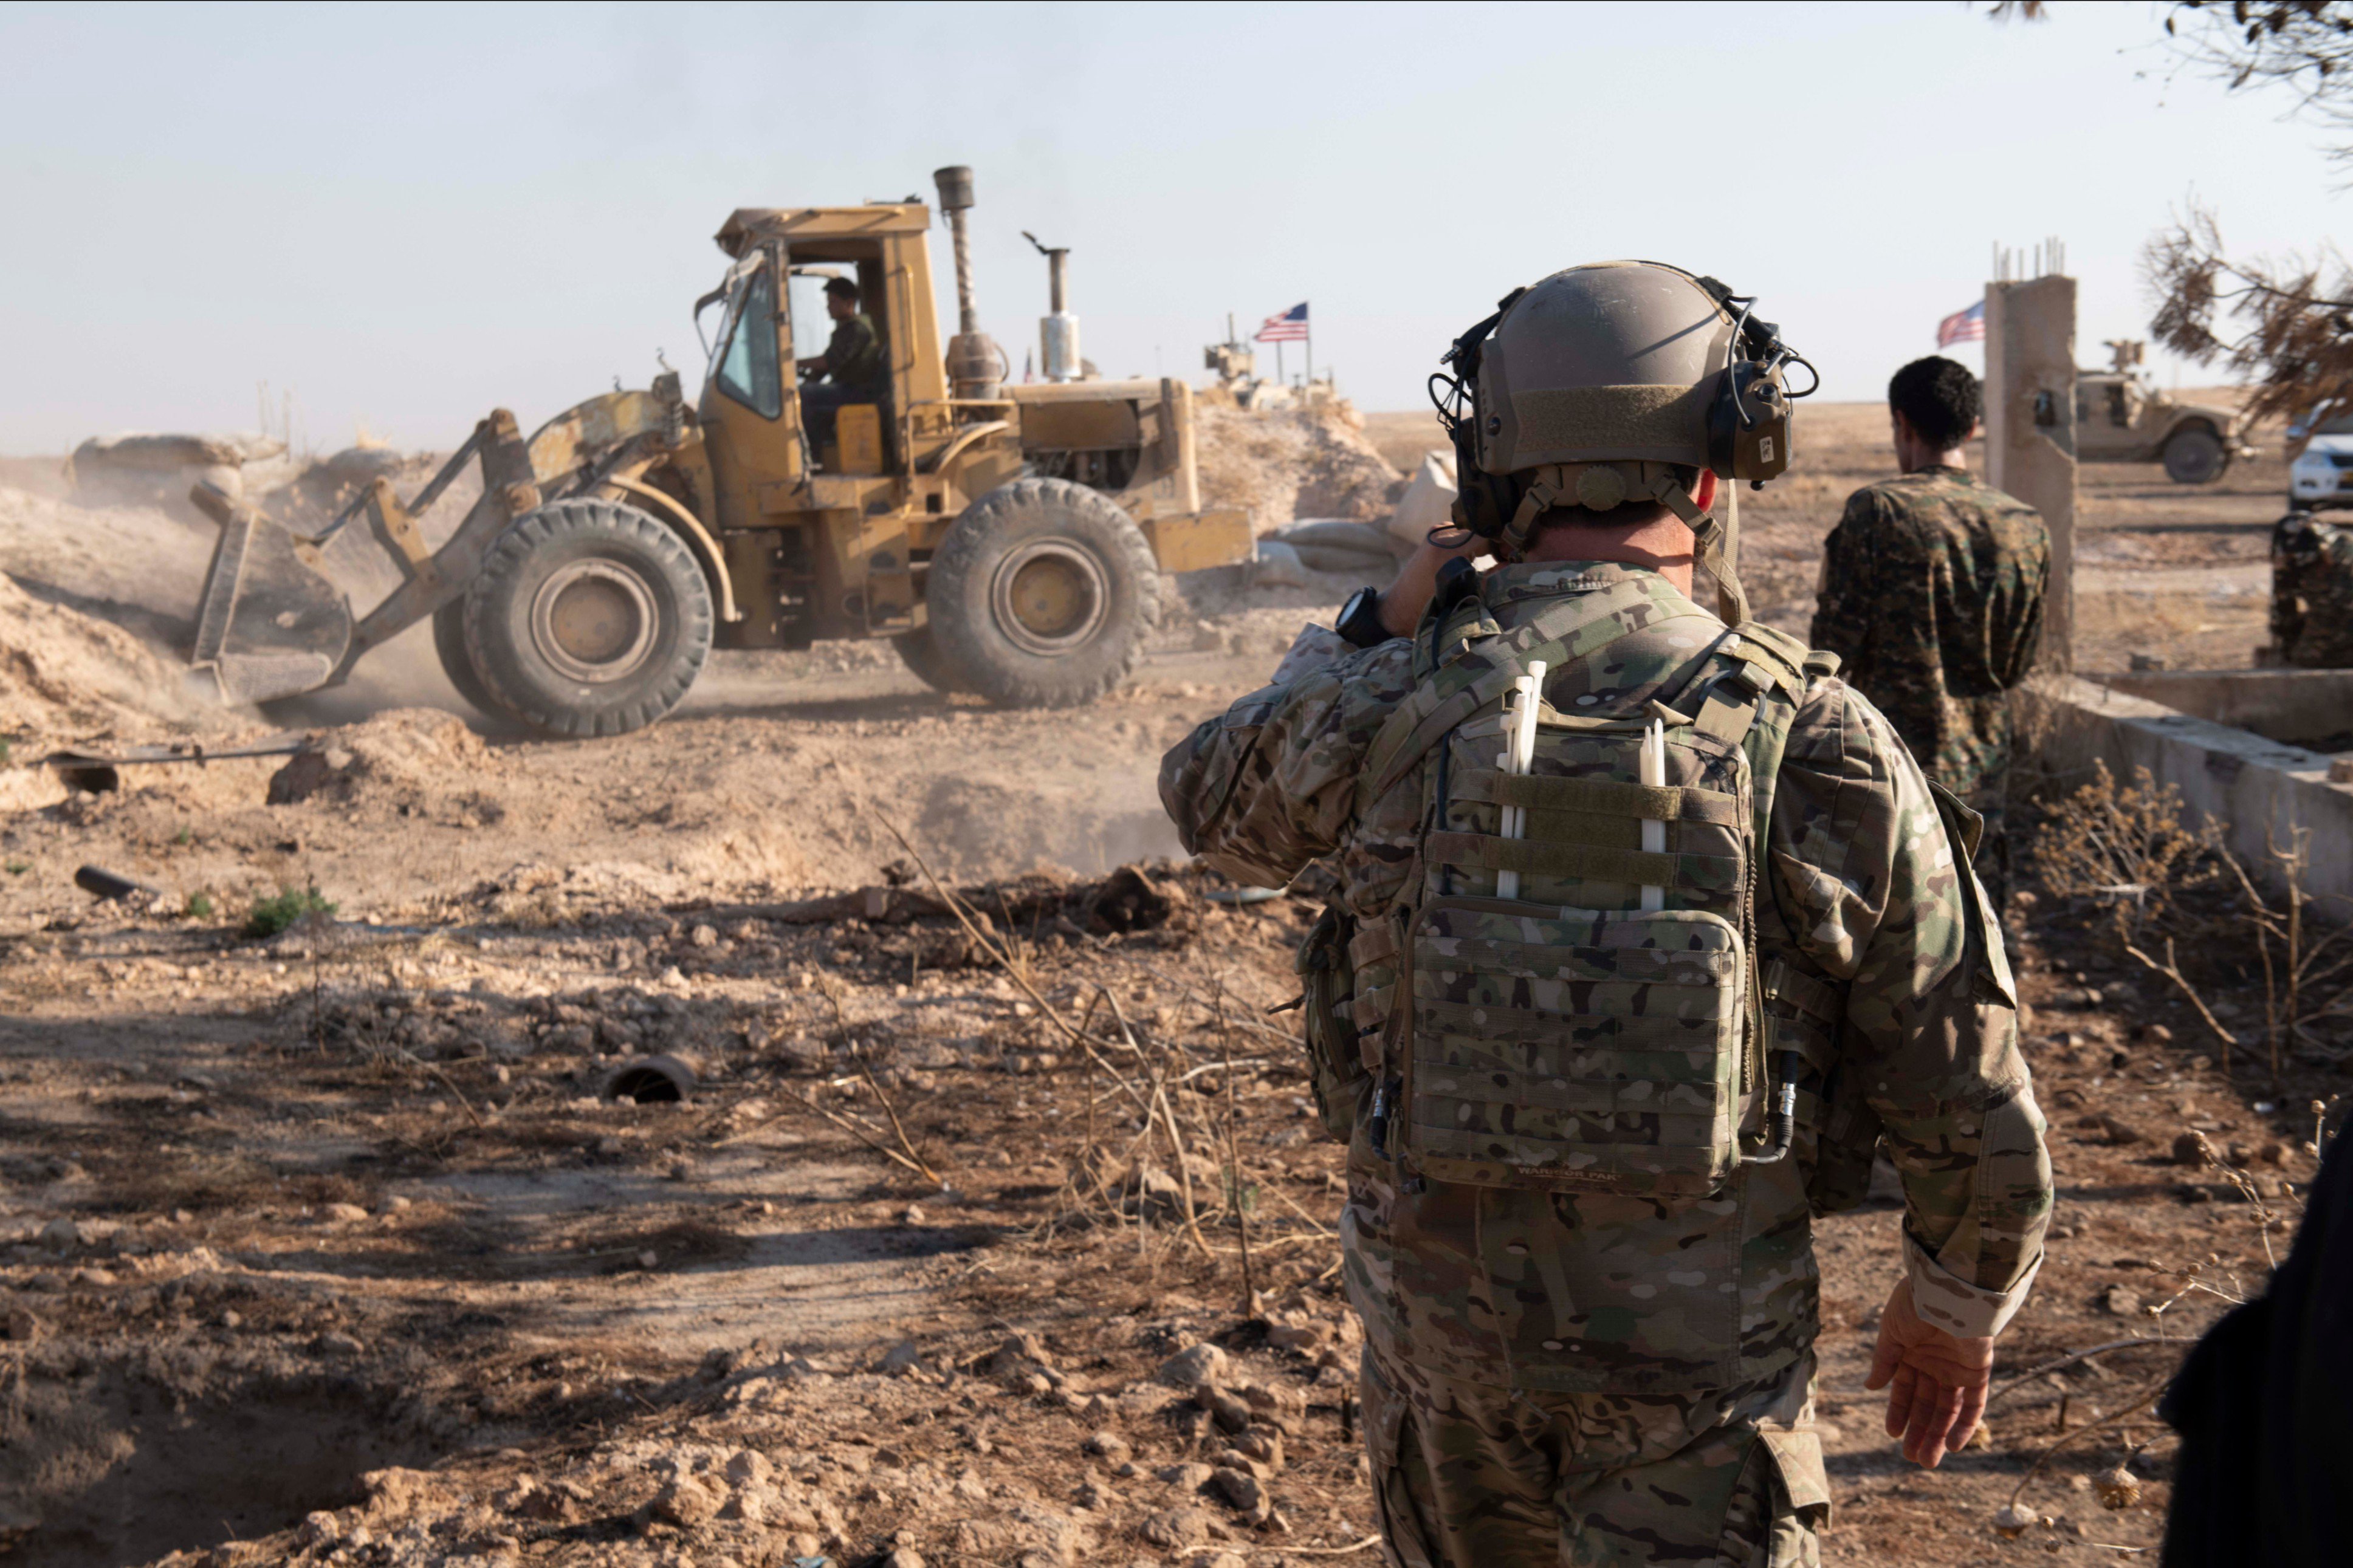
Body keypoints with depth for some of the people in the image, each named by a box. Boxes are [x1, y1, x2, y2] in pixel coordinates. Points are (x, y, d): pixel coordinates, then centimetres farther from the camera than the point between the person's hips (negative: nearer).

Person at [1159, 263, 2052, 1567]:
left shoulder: (1389, 703, -10)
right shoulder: (1822, 744, -12)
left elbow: (1213, 803, 14)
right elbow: (1971, 1102, -5)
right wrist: (1956, 1306, 13)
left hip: (1439, 1314, 3)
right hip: (1700, 1359, -2)